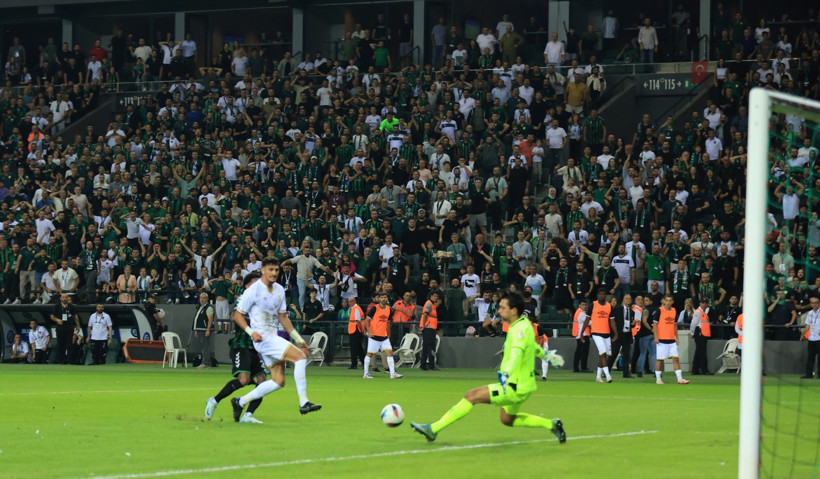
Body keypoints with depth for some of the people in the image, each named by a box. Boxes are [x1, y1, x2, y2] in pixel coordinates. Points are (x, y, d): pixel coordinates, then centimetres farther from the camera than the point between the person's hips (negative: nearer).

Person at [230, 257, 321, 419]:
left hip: (273, 338, 8)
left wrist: (299, 339, 17)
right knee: (300, 357, -19)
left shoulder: (279, 290, 12)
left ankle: (240, 402, 13)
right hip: (263, 338, -8)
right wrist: (251, 332, -20)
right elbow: (237, 315, -7)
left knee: (279, 381, 2)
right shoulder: (254, 290, -10)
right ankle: (303, 403, -20)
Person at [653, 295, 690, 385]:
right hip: (662, 340, -5)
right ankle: (658, 379, 9)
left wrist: (676, 337, 16)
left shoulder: (674, 311, 11)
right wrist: (656, 337, -13)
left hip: (672, 340, 5)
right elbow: (655, 324, -6)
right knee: (660, 359, 0)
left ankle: (680, 378, -1)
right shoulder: (659, 311, -5)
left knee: (675, 358, 0)